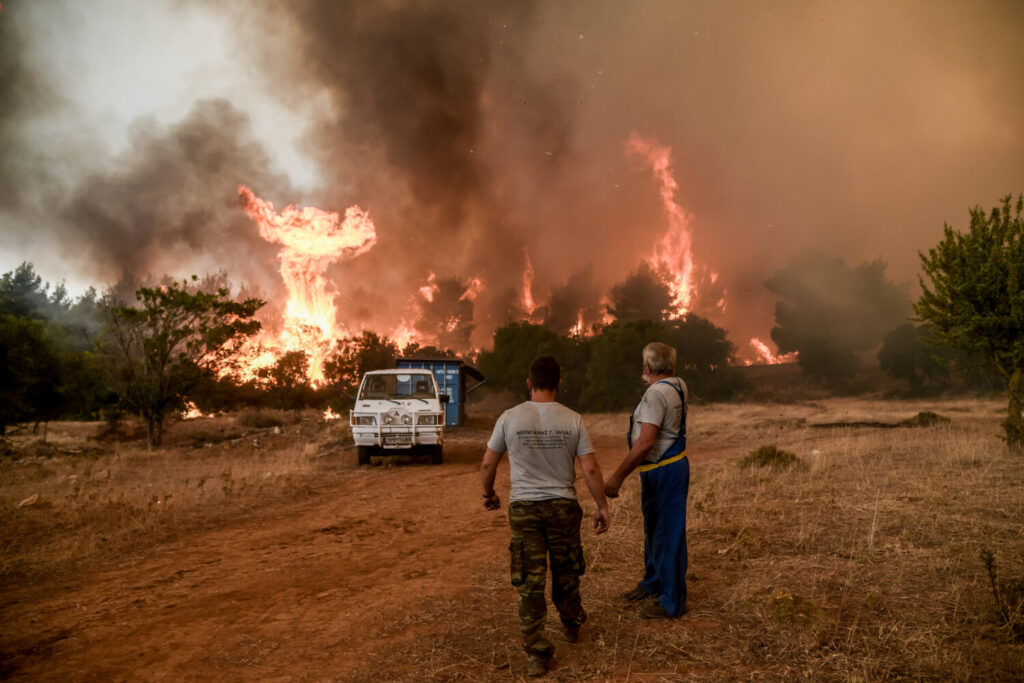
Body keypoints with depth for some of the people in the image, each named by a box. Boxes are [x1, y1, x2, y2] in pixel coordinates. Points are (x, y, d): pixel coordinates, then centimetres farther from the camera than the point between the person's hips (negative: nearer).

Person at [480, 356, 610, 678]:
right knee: (566, 572, 22)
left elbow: (487, 464, 0)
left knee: (529, 582, 4)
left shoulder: (510, 418, -7)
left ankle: (537, 654, 5)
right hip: (563, 506, 1)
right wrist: (602, 506, 5)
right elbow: (590, 469, -7)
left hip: (524, 508, -1)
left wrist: (489, 494, 18)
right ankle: (572, 623, 43)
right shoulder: (572, 420, -6)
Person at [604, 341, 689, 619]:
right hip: (656, 471, 10)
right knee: (653, 529, 23)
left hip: (665, 472, -10)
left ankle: (672, 602, 10)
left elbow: (646, 443, -31)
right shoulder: (678, 386, 5)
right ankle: (653, 583, 39)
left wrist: (618, 476, -29)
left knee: (668, 534, -1)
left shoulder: (656, 393, -24)